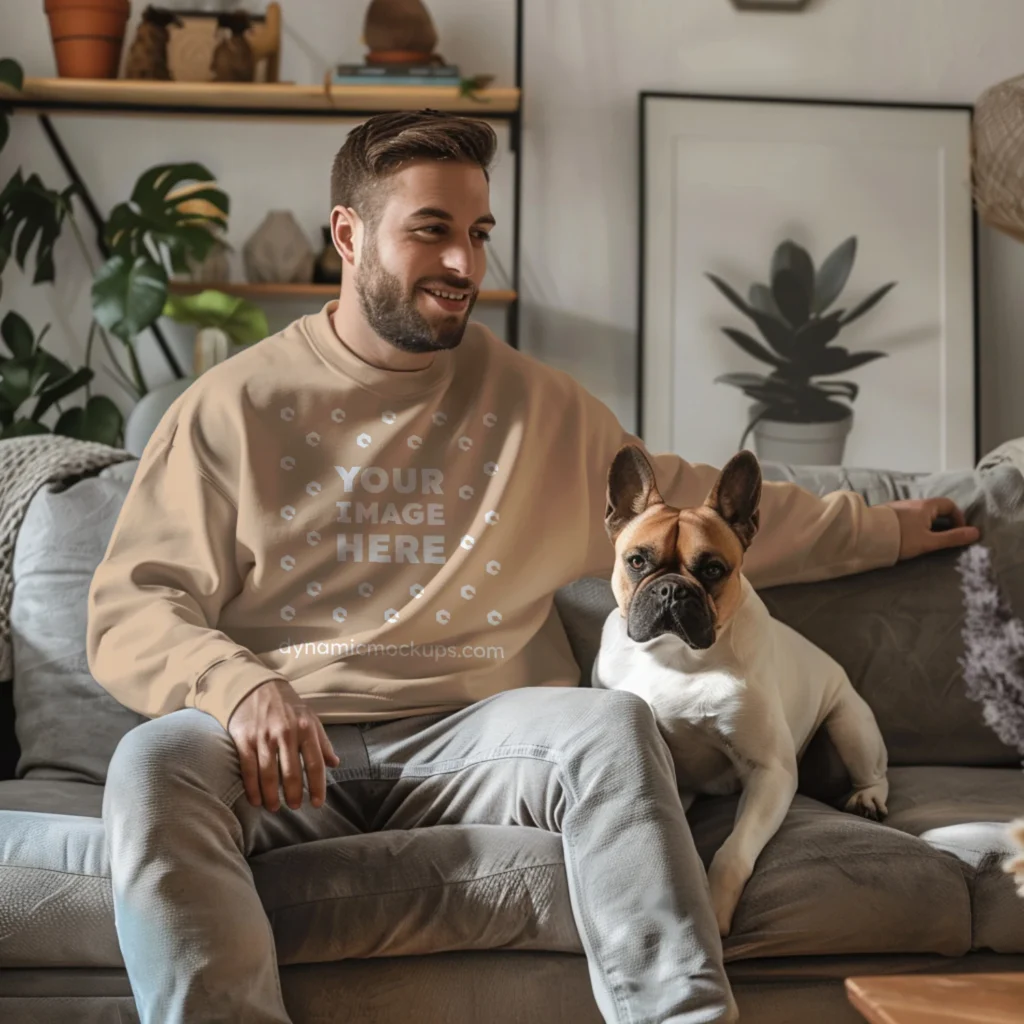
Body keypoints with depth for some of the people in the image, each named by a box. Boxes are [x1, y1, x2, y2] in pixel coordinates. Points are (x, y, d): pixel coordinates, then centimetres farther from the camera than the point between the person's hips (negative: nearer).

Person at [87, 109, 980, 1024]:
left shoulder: (535, 403, 17)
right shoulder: (231, 408, 8)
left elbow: (687, 504, 28)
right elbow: (130, 609, 3)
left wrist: (881, 529, 32)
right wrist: (237, 686, -19)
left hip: (464, 742, 2)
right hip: (283, 746, -1)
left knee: (612, 723, -29)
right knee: (158, 762, -33)